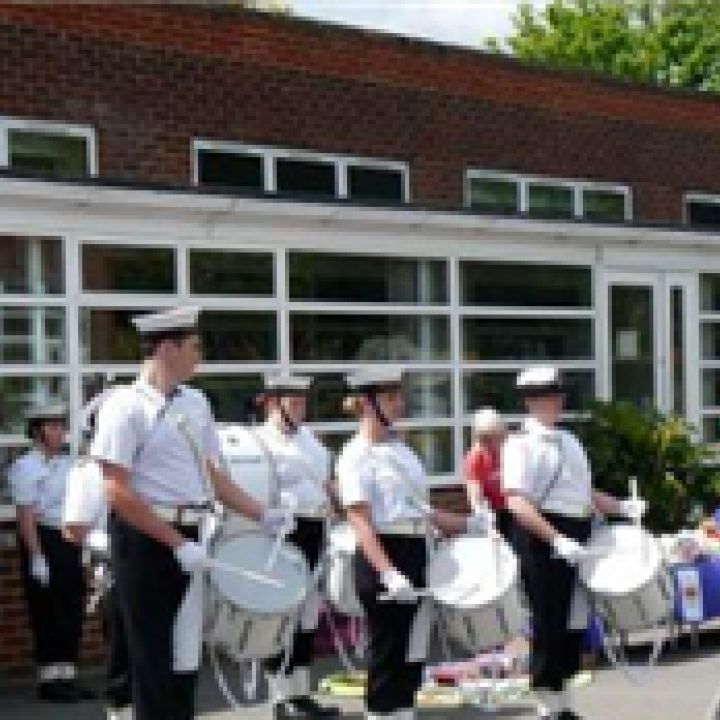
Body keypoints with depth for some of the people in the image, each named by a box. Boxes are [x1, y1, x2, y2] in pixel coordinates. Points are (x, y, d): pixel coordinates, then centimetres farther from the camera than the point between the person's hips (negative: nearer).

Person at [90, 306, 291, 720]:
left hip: (189, 539, 7)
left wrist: (262, 516, 8)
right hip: (146, 540, -7)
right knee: (154, 657, 1)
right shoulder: (127, 406, -12)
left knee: (186, 655, 12)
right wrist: (177, 543, -19)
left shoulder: (196, 403, 10)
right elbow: (119, 493, -17)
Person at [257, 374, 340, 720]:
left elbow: (326, 483, 27)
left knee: (308, 613, 13)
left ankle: (301, 692, 22)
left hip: (314, 529, 8)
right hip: (282, 532, -8)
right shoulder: (262, 441, -7)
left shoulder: (310, 439, 18)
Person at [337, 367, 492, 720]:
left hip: (414, 554, 8)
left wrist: (469, 524, 14)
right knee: (387, 652, -1)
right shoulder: (357, 455, -10)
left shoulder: (401, 449, 15)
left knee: (411, 651, 12)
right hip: (381, 557, -8)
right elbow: (360, 521, -20)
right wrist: (387, 572, -32)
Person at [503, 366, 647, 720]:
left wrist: (620, 507, 8)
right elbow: (517, 502, -21)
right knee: (548, 620, -1)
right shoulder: (521, 445, -11)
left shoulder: (569, 441, 16)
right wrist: (556, 539, -29)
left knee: (575, 618, 13)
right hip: (542, 538, -8)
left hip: (577, 536, 8)